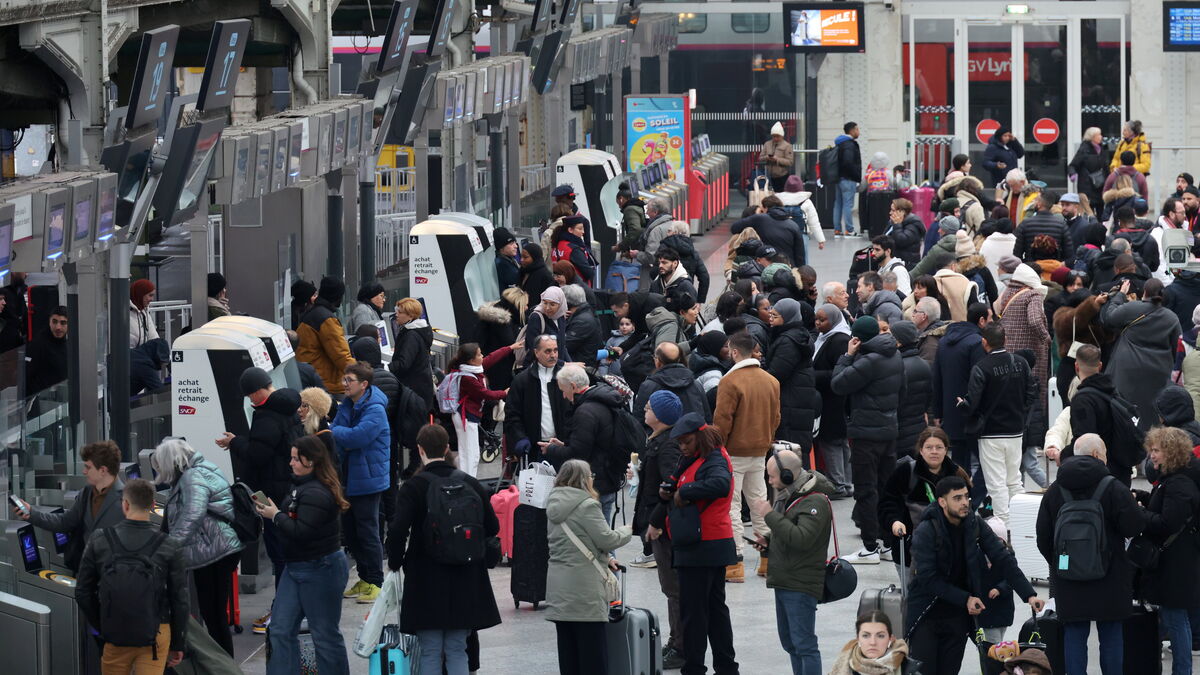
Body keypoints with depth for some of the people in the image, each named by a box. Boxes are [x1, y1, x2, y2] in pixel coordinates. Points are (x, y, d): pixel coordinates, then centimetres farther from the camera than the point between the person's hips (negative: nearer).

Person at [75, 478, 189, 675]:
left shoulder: (99, 541, -3)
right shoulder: (169, 548, -7)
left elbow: (82, 593, 2)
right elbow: (180, 601, -3)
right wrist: (178, 644, 8)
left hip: (114, 634, 1)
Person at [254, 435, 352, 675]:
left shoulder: (317, 494, -22)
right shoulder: (300, 485, 10)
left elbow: (300, 532, -27)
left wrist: (275, 515, -14)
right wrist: (268, 511, -1)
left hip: (320, 570, -10)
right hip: (296, 566, 10)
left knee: (325, 634, 2)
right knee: (281, 630, 7)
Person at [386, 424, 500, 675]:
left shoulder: (413, 487, -10)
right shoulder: (470, 484, 3)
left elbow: (398, 531, -19)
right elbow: (492, 527, 6)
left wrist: (395, 562, -3)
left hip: (427, 583, -3)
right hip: (466, 580, 3)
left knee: (430, 653, 3)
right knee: (457, 650, 9)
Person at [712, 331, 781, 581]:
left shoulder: (730, 381, -15)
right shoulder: (771, 381, 6)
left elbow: (722, 420, -16)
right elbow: (775, 418, 13)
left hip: (734, 454, -7)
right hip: (760, 453, 7)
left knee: (731, 505, -3)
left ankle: (734, 562, -8)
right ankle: (769, 559, 17)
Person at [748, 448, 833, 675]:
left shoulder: (815, 502, -16)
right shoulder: (788, 496, 14)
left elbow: (802, 538, -29)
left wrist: (770, 515, -24)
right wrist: (767, 542, 7)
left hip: (801, 585, -10)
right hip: (783, 582, 10)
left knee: (804, 643, -10)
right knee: (789, 642, 16)